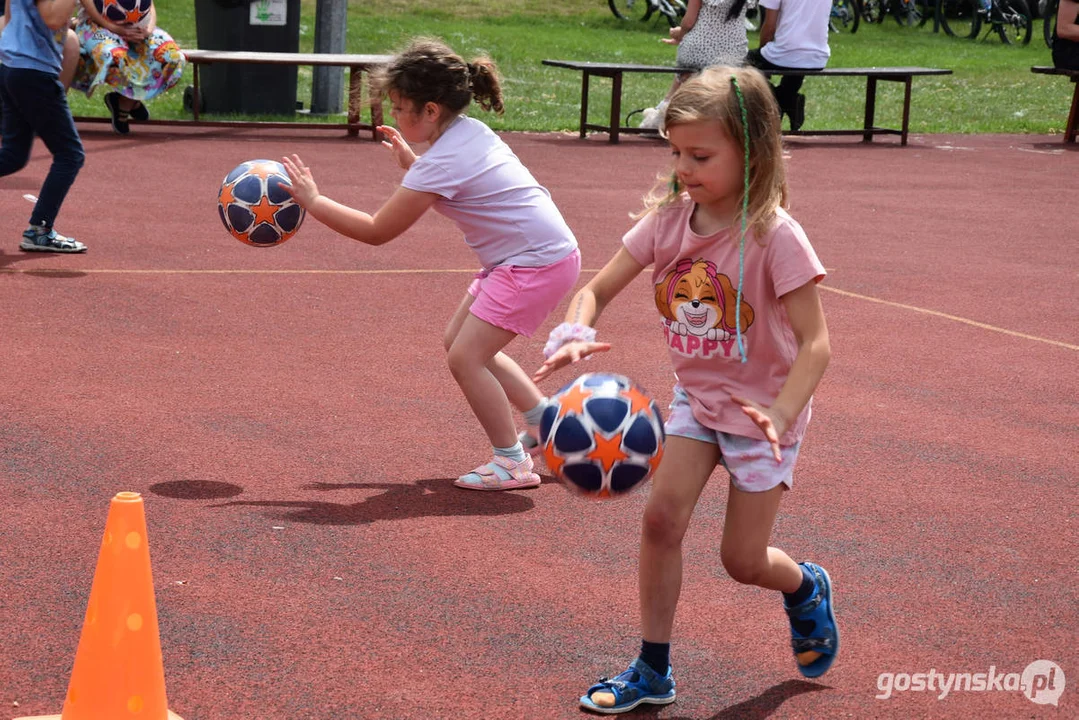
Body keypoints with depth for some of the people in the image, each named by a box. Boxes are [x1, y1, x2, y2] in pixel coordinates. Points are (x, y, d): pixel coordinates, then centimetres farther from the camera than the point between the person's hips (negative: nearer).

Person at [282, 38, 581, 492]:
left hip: (538, 263, -10)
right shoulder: (469, 131, 5)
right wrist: (412, 164, 14)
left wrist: (312, 202, -9)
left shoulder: (441, 163, -22)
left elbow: (376, 231, -16)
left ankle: (513, 462, 4)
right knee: (458, 342, 16)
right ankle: (546, 423, 25)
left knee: (465, 357, -8)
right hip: (530, 253, 10)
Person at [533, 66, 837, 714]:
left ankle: (807, 589, 38)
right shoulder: (669, 219, -10)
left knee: (743, 560, 2)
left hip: (762, 409, -4)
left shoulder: (774, 236, -25)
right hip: (696, 398, 4)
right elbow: (598, 289, -6)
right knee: (662, 517, -12)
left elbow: (815, 343, -26)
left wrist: (781, 416, -40)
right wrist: (574, 337, -28)